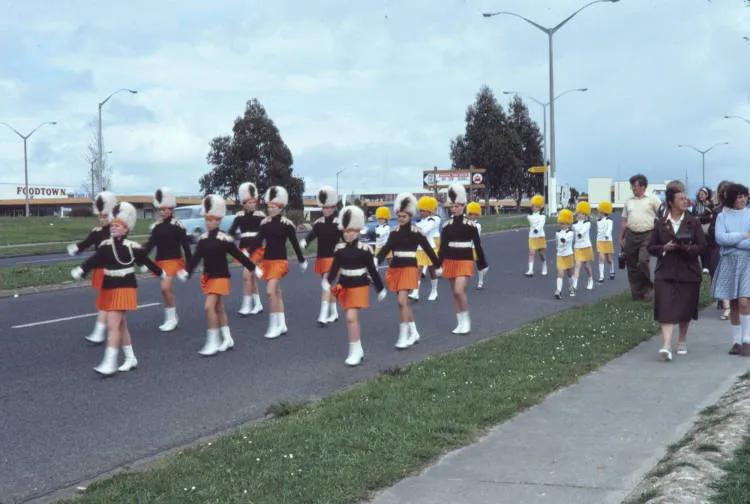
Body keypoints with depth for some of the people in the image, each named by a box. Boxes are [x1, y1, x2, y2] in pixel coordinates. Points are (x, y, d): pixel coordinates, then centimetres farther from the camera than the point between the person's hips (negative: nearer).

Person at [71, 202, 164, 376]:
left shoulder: (133, 247, -8)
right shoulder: (105, 245, 0)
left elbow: (146, 262, 6)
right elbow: (94, 261, -14)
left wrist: (161, 273, 19)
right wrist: (80, 271, -32)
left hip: (125, 288, -5)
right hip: (108, 288, 5)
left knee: (113, 325, -12)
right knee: (121, 324, 14)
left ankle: (110, 364, -13)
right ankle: (130, 359, 27)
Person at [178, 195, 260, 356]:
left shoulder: (224, 239, -13)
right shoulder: (203, 239, 3)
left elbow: (238, 255, -6)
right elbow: (196, 258, -2)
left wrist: (254, 268, -1)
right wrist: (186, 271, -15)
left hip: (220, 277, -7)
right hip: (208, 277, 7)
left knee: (209, 307, -16)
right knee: (219, 308, 14)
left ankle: (213, 342, -10)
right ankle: (228, 340, 26)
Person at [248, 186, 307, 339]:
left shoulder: (287, 224, -9)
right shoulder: (265, 223, 5)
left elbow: (295, 244, -2)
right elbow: (258, 240, 4)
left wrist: (302, 261, 5)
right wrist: (248, 253, -11)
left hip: (280, 261, -6)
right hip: (267, 260, 6)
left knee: (270, 291, -17)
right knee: (277, 293, 11)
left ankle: (274, 326, -9)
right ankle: (281, 325, 19)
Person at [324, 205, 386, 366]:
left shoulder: (364, 250, -11)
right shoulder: (339, 249, 0)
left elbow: (372, 271, -5)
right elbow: (334, 268, -2)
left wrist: (380, 289, 1)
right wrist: (327, 281, -20)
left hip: (359, 286, -5)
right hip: (344, 286, 5)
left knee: (351, 317, -15)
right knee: (352, 318, 13)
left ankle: (355, 351, -6)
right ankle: (358, 350, 27)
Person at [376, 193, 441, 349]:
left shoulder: (416, 232, -6)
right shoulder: (394, 232, 7)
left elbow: (428, 249, 0)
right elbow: (386, 248, -3)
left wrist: (438, 266, 5)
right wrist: (376, 261, -19)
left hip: (409, 268, -6)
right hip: (395, 268, 6)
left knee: (402, 301, -14)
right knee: (404, 302, 12)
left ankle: (403, 337, -10)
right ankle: (414, 333, 25)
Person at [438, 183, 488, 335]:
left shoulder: (470, 224, -7)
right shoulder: (447, 224, 3)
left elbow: (478, 245, -2)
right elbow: (442, 246, 7)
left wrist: (482, 265, 1)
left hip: (465, 261, -4)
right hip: (450, 261, 4)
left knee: (459, 291, -17)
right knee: (455, 293, 8)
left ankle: (466, 320, 1)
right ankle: (461, 323, 17)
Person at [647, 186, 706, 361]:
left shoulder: (693, 222, 4)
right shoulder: (661, 223, 4)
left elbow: (702, 245, 0)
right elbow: (651, 247, 6)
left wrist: (687, 248, -18)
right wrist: (665, 248, -13)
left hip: (688, 272, 1)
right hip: (666, 272, -1)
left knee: (685, 309, 8)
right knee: (666, 309, -12)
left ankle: (682, 341, 28)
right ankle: (666, 346, -19)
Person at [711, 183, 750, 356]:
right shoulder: (722, 216, 5)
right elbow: (720, 238, -10)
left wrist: (733, 241, -10)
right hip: (729, 262, 2)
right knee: (733, 304, 6)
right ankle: (736, 341, 15)